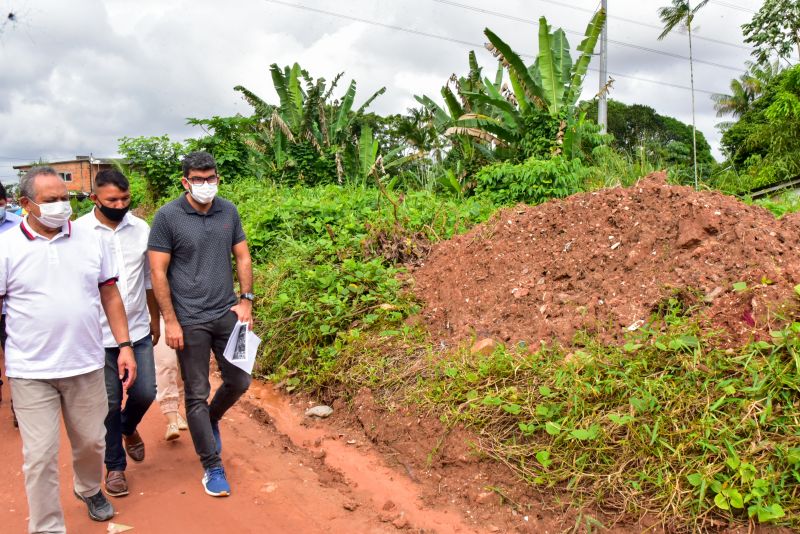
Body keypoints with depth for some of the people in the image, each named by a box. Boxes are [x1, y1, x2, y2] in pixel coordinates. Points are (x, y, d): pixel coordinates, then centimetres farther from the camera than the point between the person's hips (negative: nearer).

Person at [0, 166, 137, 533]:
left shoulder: (91, 242, 3)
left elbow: (110, 295, 9)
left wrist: (124, 345, 4)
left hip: (86, 365, 3)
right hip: (31, 372, -2)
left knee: (91, 442, 17)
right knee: (40, 457, 4)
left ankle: (89, 489, 46)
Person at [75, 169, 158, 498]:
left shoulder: (141, 229, 1)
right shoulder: (78, 232, -9)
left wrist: (155, 318, 16)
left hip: (138, 329, 3)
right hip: (99, 334, -2)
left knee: (145, 393, 5)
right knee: (109, 403, 7)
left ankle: (128, 427, 40)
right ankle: (115, 466, 27)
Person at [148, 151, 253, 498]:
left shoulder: (228, 211, 3)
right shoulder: (168, 216, -9)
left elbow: (242, 257, 10)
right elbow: (158, 272, -9)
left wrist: (246, 300, 2)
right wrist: (170, 320, -11)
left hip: (227, 313, 4)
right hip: (190, 321, -4)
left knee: (239, 381, 11)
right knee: (197, 394, 4)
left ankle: (211, 419, 43)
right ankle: (212, 466, 18)